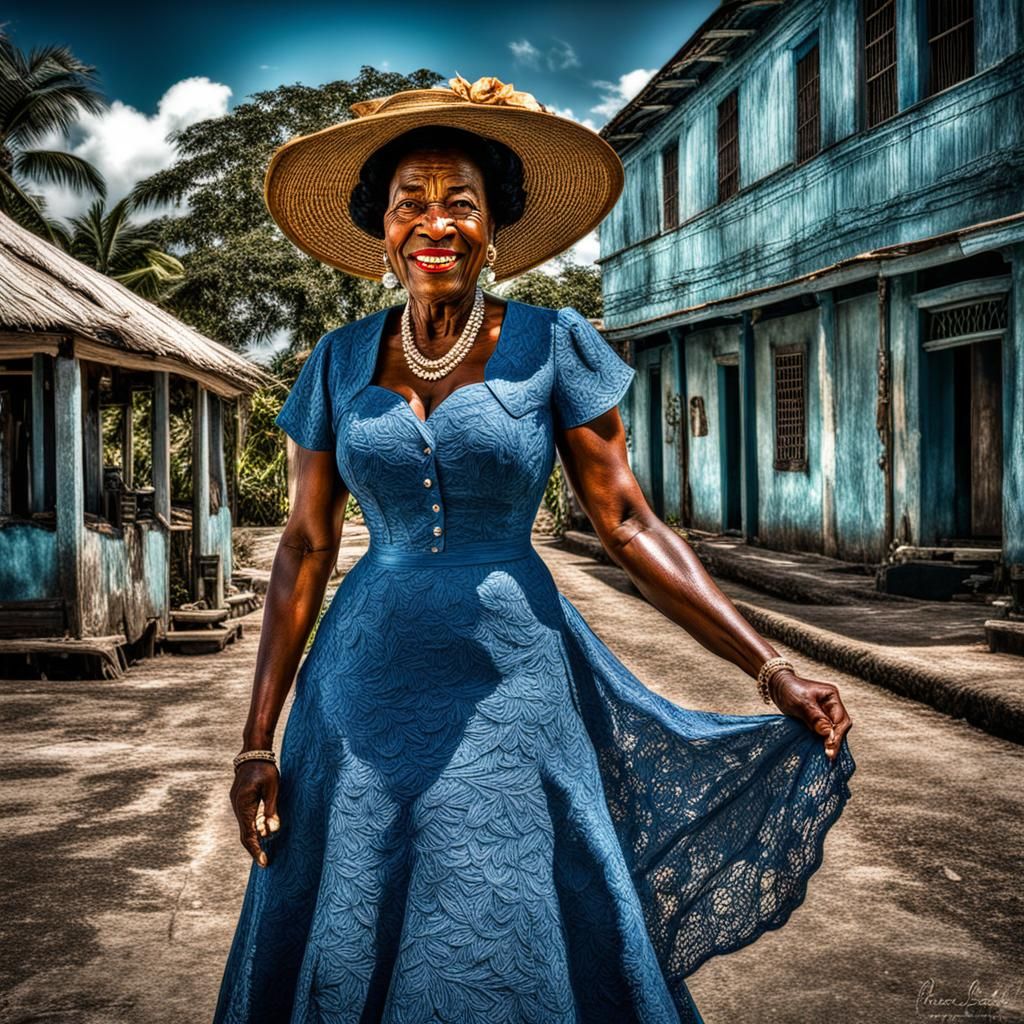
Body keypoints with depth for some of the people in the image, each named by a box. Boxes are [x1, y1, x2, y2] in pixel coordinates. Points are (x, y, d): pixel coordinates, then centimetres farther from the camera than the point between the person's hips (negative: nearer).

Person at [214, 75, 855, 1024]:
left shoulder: (551, 347, -3)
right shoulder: (341, 362, 4)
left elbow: (628, 526, -4)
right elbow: (305, 547, 6)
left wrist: (773, 671, -10)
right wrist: (258, 739, 2)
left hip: (508, 686, -2)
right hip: (366, 693, 2)